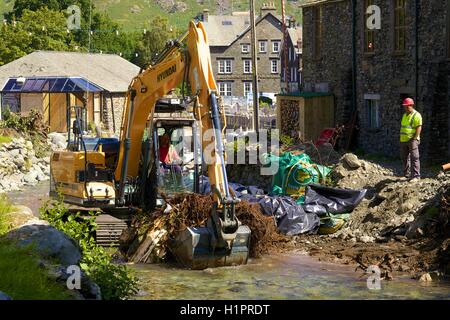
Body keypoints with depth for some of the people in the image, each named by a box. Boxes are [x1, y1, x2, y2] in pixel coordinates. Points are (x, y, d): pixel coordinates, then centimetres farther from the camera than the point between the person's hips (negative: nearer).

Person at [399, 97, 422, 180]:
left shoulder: (416, 115, -9)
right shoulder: (405, 115, 17)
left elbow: (419, 128, -16)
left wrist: (414, 138, -21)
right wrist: (401, 139, 17)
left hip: (412, 140, -8)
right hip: (403, 140, 8)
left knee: (414, 158, -9)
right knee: (405, 158, 13)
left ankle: (416, 175, -10)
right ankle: (406, 175, 22)